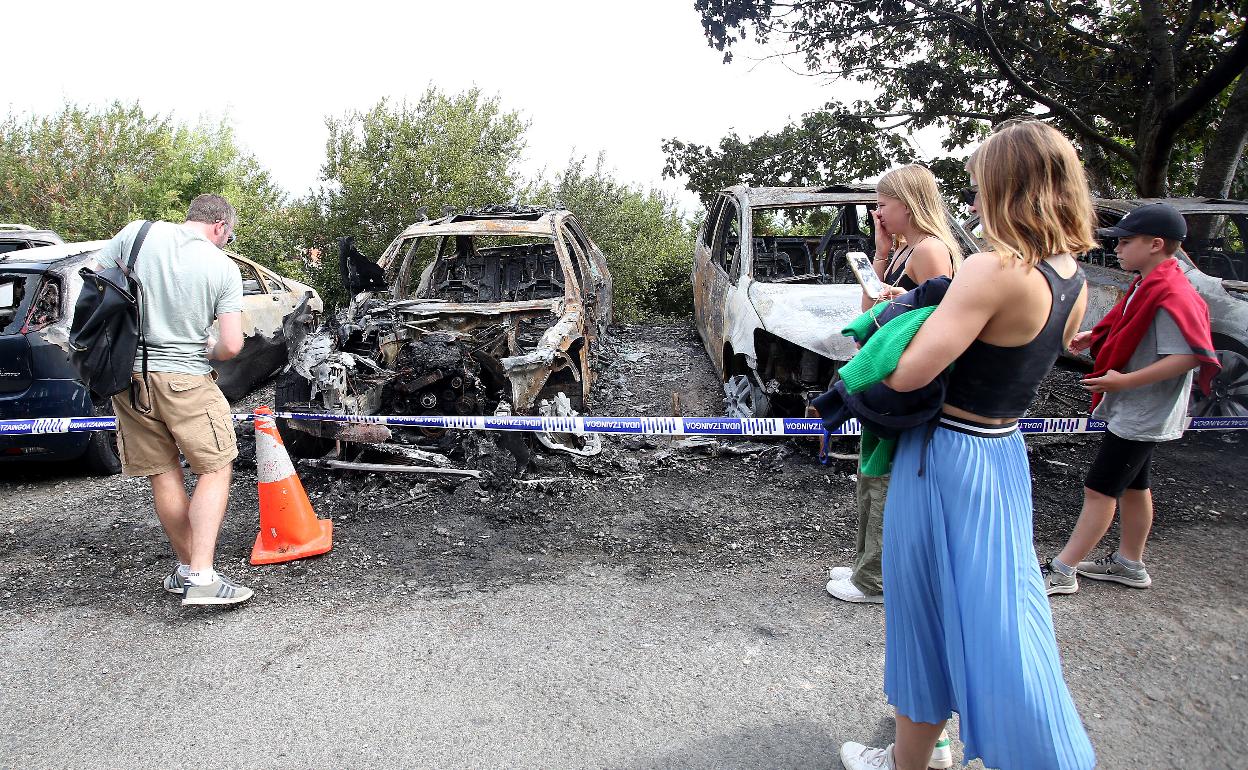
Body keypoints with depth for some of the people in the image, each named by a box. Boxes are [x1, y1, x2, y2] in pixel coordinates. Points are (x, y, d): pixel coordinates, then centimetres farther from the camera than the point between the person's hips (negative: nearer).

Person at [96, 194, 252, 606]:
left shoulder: (136, 232, 2)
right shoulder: (224, 268, -6)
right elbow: (232, 345, -10)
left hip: (127, 374, 4)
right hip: (185, 379, -4)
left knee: (163, 475, 13)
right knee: (215, 469, 5)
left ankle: (185, 567, 25)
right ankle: (201, 577, -4)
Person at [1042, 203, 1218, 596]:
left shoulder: (1172, 295, -23)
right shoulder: (1147, 285, 7)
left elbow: (1190, 355, -30)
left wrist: (1125, 381, -28)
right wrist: (1093, 338, 6)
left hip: (1140, 414, -10)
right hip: (1134, 410, 10)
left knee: (1100, 489, -5)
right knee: (1133, 486, 19)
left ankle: (1061, 571, 2)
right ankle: (1129, 563, 34)